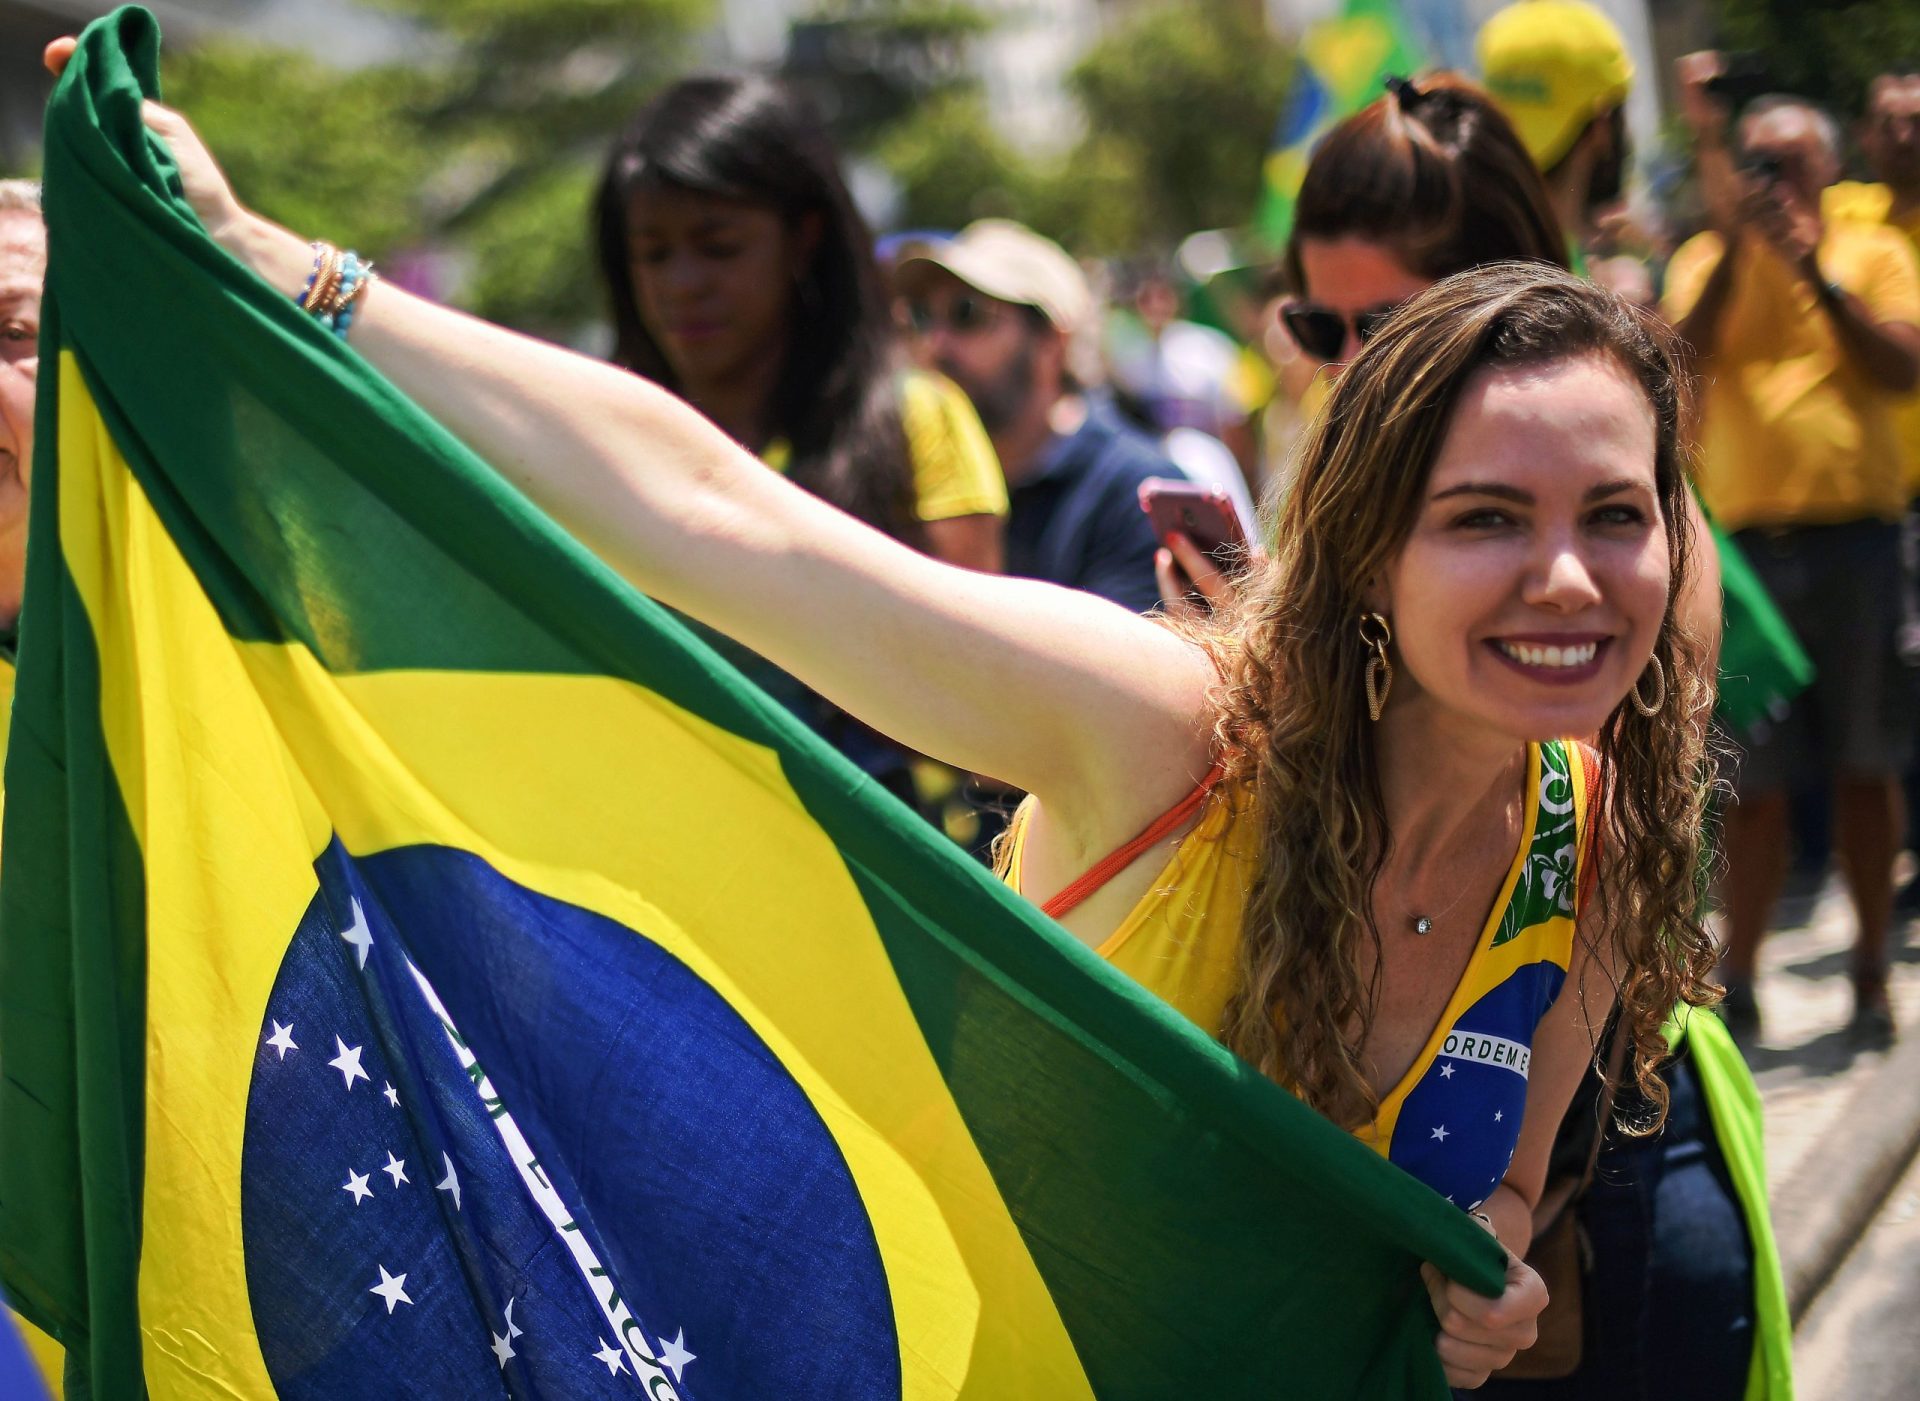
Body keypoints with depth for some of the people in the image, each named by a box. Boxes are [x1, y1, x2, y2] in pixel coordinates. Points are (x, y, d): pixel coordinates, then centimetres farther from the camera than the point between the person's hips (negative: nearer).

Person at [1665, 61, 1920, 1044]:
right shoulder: (1708, 258, 9)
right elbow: (1685, 356, -9)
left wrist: (1815, 270, -13)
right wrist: (1734, 240, -15)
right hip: (1748, 540, 0)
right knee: (1754, 775, 1)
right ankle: (1737, 981, 7)